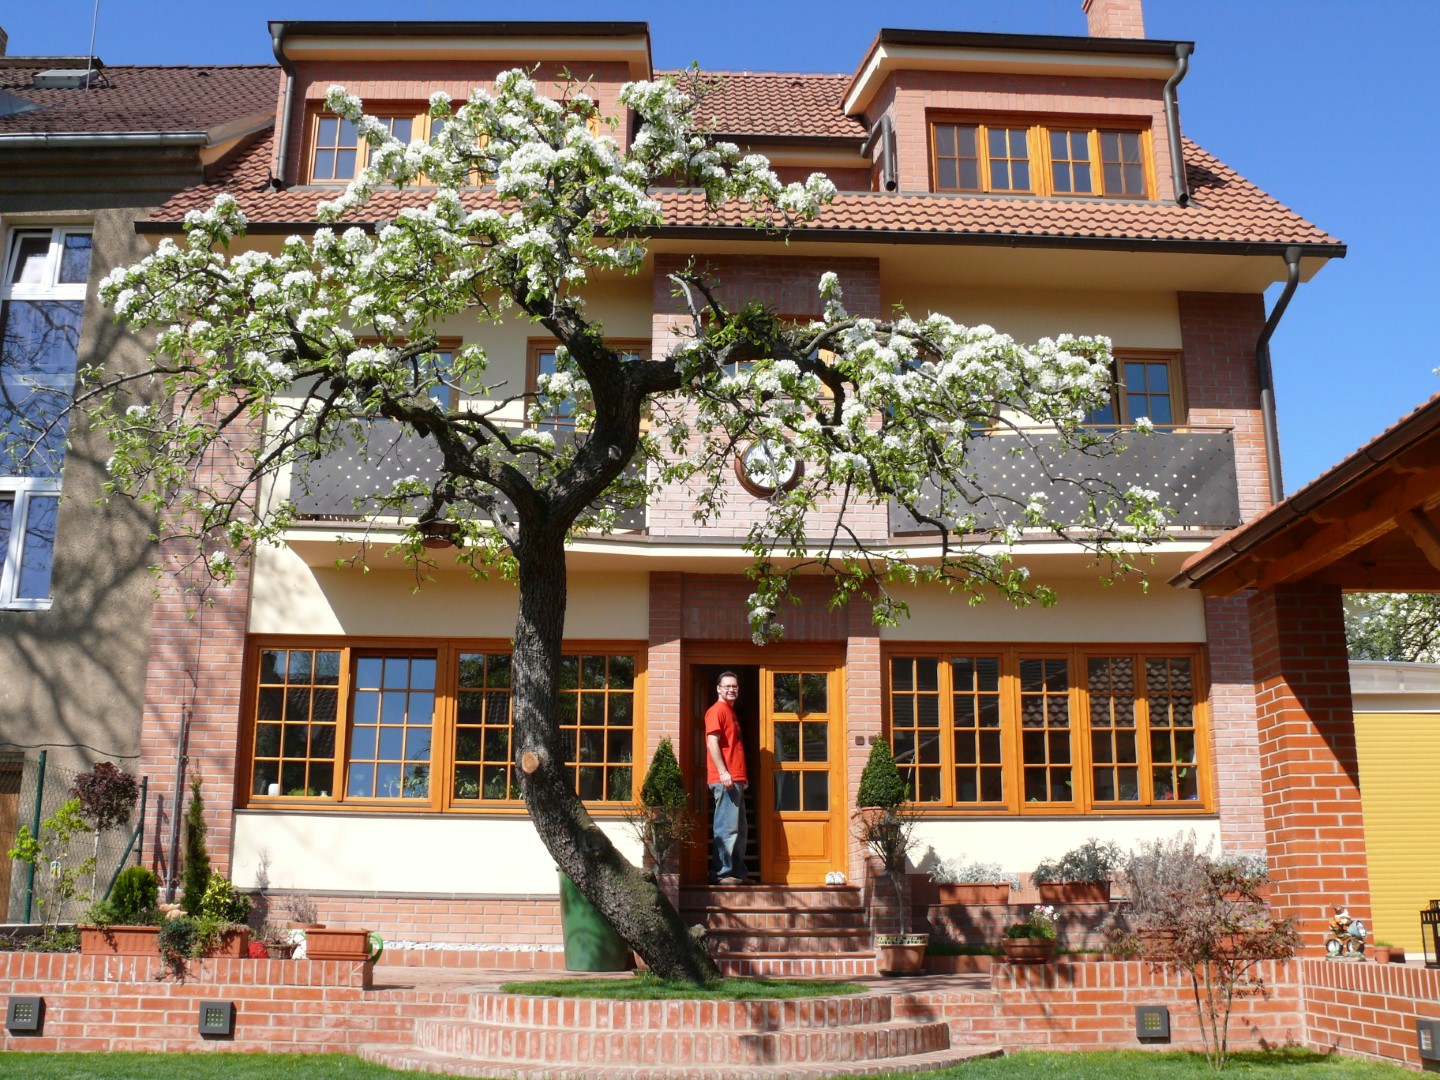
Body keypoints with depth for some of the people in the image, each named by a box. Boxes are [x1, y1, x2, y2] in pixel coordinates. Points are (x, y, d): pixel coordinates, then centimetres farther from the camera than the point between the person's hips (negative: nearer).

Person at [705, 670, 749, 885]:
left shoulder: (731, 712, 22)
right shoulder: (716, 710, -6)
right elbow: (712, 743, -16)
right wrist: (723, 772, -23)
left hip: (735, 780, 10)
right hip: (724, 779, -10)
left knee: (739, 829, 13)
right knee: (727, 828, -10)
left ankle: (737, 872, 18)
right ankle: (722, 873, -7)